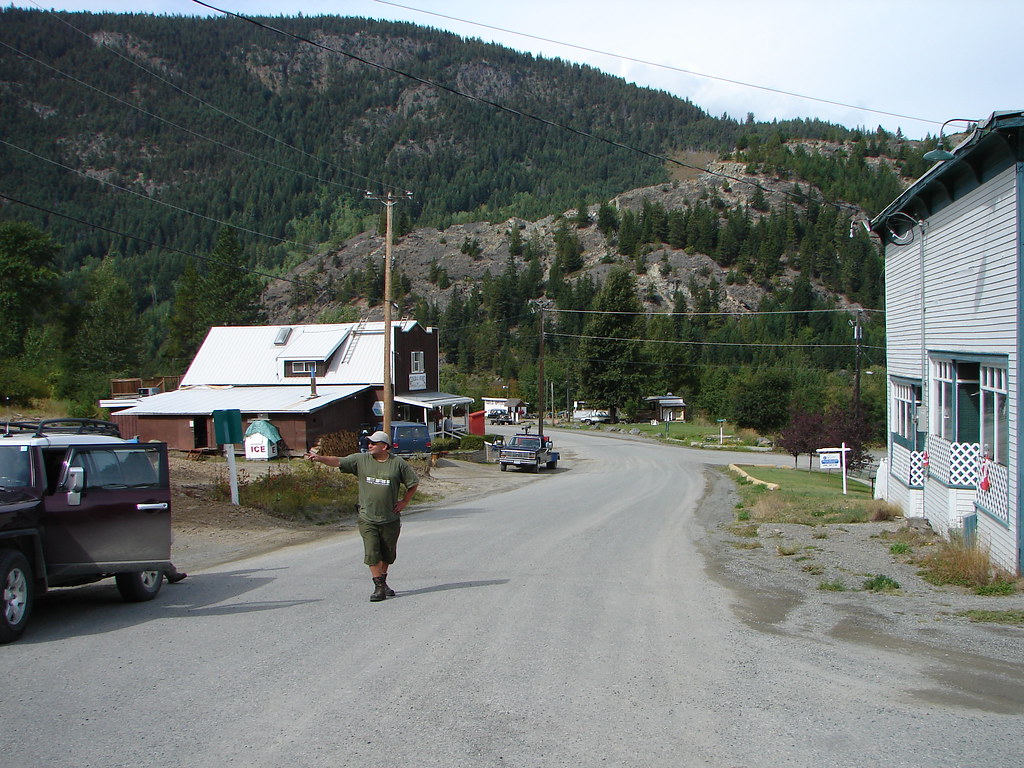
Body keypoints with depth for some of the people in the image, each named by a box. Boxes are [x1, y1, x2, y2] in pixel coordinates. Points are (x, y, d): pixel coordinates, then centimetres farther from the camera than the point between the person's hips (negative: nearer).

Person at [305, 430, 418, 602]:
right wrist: (319, 458, -20)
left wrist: (404, 502, 3)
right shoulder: (361, 460, 1)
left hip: (390, 519, 0)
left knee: (387, 554, 11)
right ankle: (379, 588, -3)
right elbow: (338, 461, -6)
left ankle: (383, 583, 31)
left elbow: (413, 482, 9)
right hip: (367, 519, 0)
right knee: (372, 554, -8)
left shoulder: (398, 463, -1)